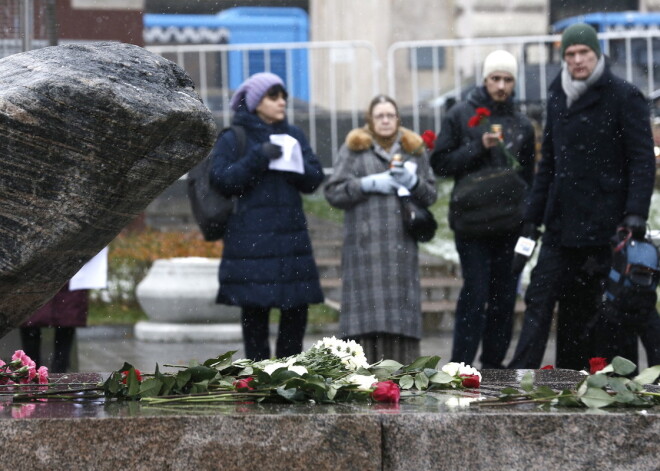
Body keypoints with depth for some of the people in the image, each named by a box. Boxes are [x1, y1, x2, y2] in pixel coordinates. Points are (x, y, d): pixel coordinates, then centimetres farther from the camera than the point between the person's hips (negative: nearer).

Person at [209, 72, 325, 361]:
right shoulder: (233, 139, 1)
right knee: (254, 309, -3)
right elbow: (221, 180, -10)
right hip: (251, 238, -4)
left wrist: (293, 164, -11)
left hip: (292, 234, 4)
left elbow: (314, 179, 9)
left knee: (296, 309, 3)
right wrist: (257, 158, -17)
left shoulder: (293, 135, 14)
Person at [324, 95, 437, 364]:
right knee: (366, 306, -10)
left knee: (402, 307, -4)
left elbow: (431, 194, 16)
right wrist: (369, 184, -9)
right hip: (365, 243, -2)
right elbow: (333, 192, 3)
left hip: (401, 243, 2)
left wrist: (413, 182, -4)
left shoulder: (415, 149, 18)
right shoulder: (354, 148, 10)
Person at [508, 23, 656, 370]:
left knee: (580, 309, 0)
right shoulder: (558, 97, 15)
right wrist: (532, 216, 17)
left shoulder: (623, 97, -4)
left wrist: (636, 213, -19)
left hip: (601, 224, -5)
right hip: (560, 223, 5)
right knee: (539, 302, -3)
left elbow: (642, 159, -8)